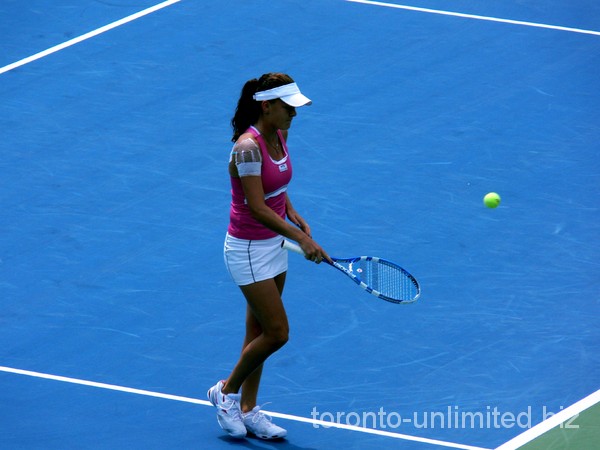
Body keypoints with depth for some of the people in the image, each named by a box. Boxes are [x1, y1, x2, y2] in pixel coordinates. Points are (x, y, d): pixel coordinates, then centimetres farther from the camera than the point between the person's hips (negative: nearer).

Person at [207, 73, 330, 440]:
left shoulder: (279, 136, 2)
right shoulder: (248, 146, -25)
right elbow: (257, 207, -27)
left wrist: (295, 216, 2)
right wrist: (302, 239, -29)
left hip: (274, 244, 8)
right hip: (248, 250, -8)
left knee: (259, 332, 14)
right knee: (277, 334, -6)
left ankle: (247, 411, 23)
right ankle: (228, 391, 15)